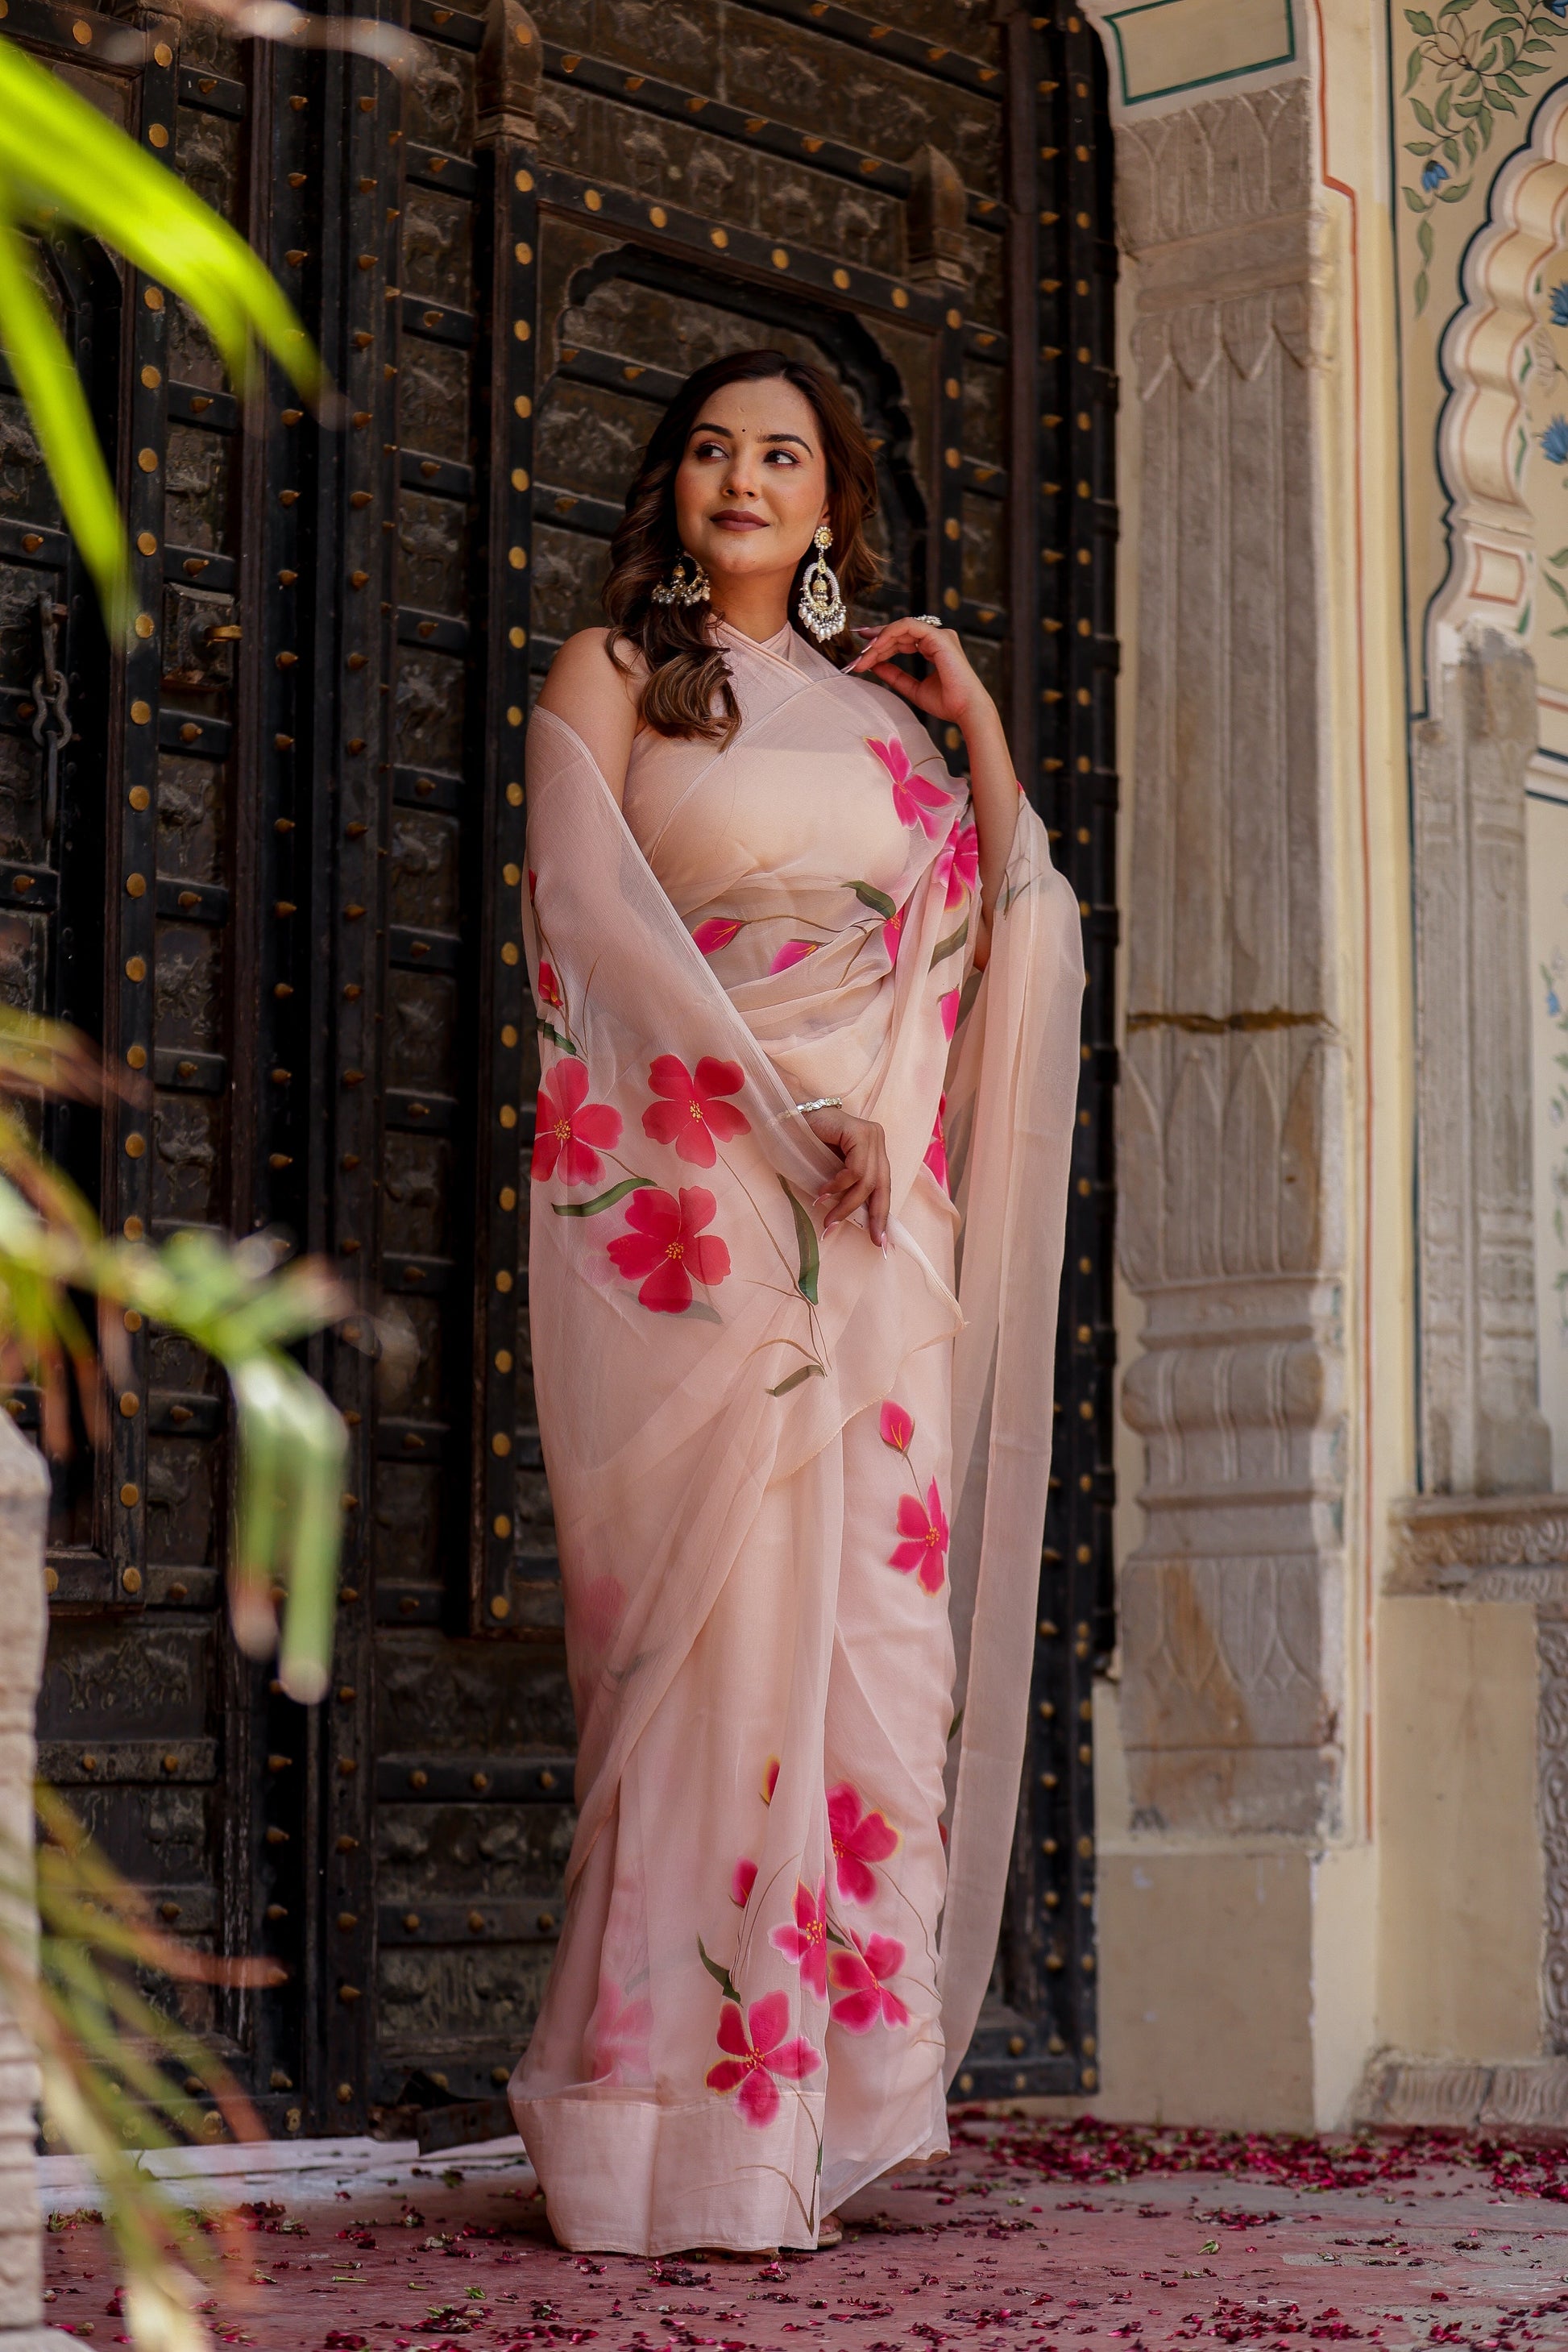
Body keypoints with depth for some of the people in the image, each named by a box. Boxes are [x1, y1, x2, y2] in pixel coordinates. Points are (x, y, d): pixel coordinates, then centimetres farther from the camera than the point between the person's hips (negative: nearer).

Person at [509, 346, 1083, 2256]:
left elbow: (1010, 938, 19)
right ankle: (689, 2140, -8)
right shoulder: (611, 672, 9)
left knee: (875, 1618, -2)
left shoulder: (877, 707, 22)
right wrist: (782, 1102, -15)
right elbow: (590, 905, -5)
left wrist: (976, 723, 11)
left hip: (875, 1208, 5)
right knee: (715, 1615, -11)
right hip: (690, 1191, -5)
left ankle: (827, 2097, 3)